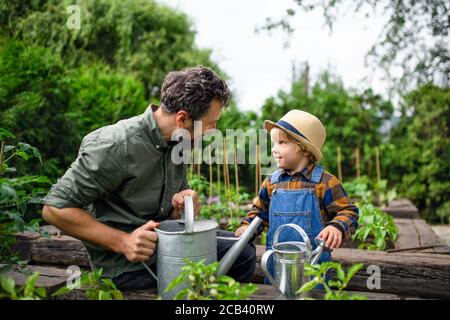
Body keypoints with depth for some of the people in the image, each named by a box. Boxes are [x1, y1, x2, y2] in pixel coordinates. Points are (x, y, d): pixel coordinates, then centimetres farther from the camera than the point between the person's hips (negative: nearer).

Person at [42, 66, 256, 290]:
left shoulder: (177, 142, 3)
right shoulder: (115, 146, -23)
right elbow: (54, 208, -20)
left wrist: (183, 204, -11)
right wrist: (123, 242, -26)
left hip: (164, 242, 8)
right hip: (127, 265, -8)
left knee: (243, 253, 0)